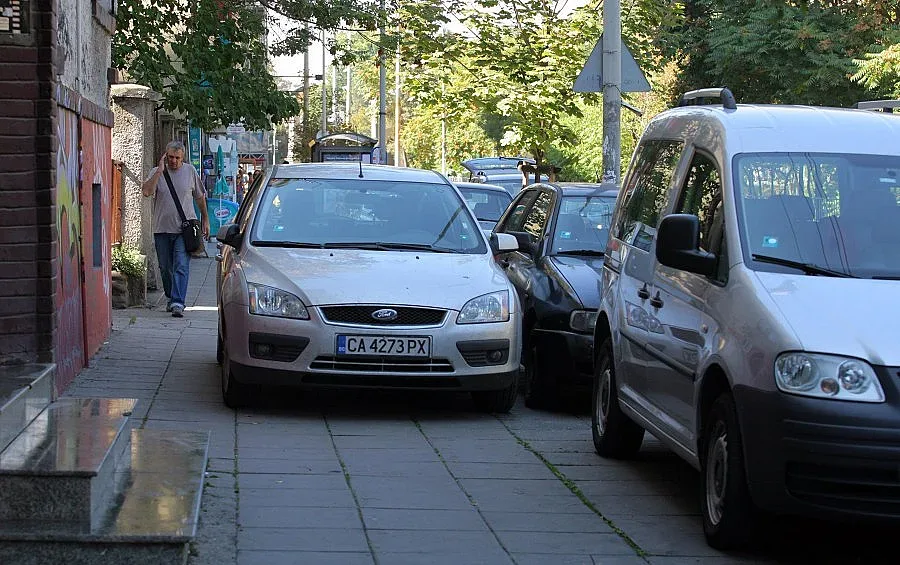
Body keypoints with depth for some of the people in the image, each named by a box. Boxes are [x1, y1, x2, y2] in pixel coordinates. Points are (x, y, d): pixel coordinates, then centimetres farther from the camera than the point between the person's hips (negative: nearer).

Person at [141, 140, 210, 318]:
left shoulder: (190, 171, 4)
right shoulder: (157, 172, 1)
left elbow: (200, 197, 15)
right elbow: (146, 192, -18)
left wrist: (205, 220, 17)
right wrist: (160, 171, -17)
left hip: (184, 229, -1)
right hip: (162, 229, 2)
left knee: (181, 267, -12)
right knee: (165, 268, 12)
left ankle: (178, 303, -18)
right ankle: (171, 298, 30)